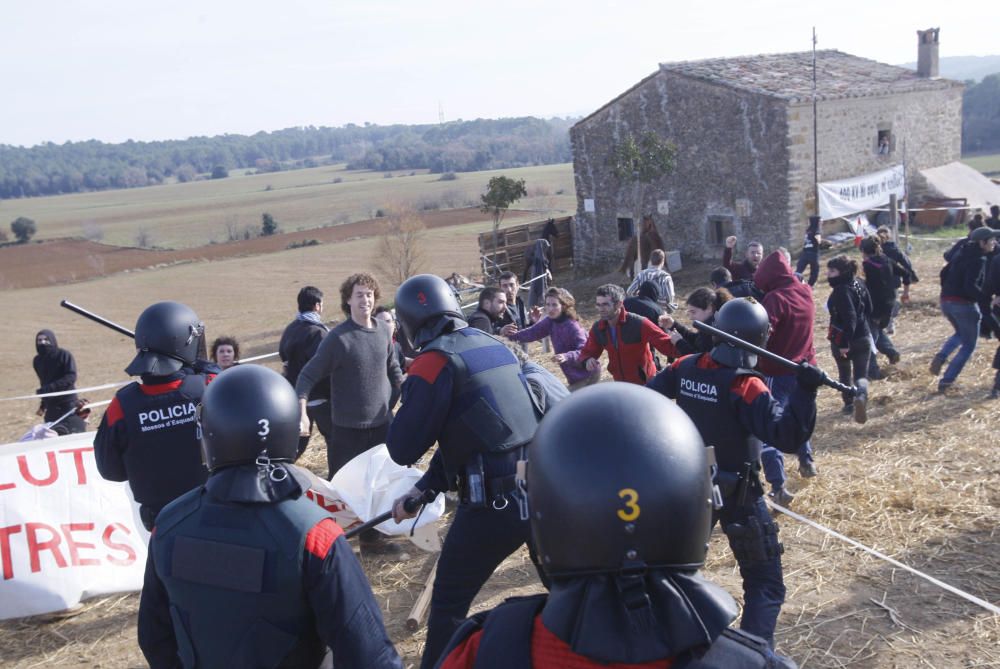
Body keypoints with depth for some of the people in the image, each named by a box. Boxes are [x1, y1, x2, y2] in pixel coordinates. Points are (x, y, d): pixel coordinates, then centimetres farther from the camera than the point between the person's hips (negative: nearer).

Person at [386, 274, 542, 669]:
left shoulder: (435, 362, -11)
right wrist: (422, 491, 19)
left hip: (494, 504, -7)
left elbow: (402, 450, -8)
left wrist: (406, 409, 11)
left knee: (448, 604, 11)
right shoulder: (494, 345, 11)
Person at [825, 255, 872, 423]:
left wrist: (844, 343, -26)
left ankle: (849, 404, 30)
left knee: (845, 374, 18)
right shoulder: (859, 284, 5)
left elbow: (849, 318, -28)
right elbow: (868, 310, 15)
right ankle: (861, 395, -24)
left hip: (842, 339, -6)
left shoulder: (841, 290, -22)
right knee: (861, 375, 6)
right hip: (863, 338, 6)